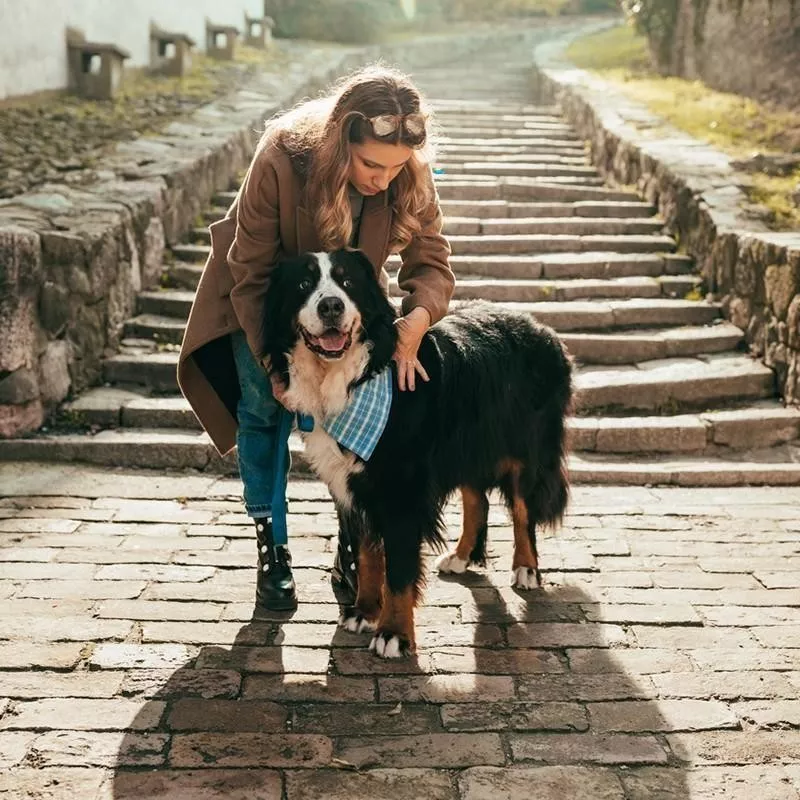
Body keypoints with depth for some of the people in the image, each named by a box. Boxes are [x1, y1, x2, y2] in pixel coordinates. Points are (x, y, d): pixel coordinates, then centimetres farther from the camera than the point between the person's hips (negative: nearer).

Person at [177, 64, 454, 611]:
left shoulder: (411, 178, -29)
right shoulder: (279, 162, -38)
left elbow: (431, 262, -22)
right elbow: (252, 274, -28)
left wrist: (416, 321, -44)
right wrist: (275, 362, -31)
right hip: (266, 294, -2)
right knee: (264, 408, -2)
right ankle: (273, 549, 11)